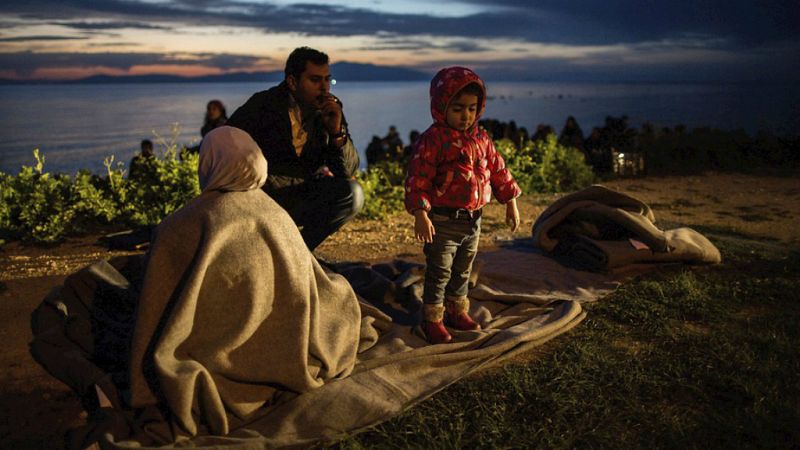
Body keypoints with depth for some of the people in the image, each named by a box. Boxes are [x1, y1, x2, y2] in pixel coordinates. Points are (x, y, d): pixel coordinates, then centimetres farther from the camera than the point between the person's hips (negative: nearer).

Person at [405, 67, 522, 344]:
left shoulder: (481, 138, 7)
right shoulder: (432, 140, -14)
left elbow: (498, 170, 14)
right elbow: (418, 179, -18)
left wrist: (510, 203, 15)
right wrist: (420, 214, -25)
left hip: (473, 219, 7)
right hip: (443, 221, -6)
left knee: (462, 271, 19)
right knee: (439, 273, 3)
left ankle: (457, 311, 36)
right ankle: (432, 319, 18)